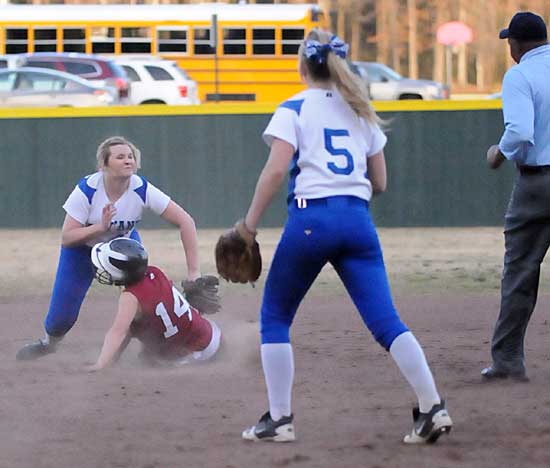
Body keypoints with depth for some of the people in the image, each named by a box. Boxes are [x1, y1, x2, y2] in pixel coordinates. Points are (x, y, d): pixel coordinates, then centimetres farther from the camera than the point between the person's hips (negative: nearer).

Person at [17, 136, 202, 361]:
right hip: (82, 247, -1)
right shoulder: (87, 190, -32)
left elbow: (185, 221, -27)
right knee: (62, 314, 1)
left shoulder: (142, 189, -29)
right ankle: (48, 342, 36)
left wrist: (193, 272, -31)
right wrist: (101, 227, -43)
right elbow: (66, 238, -28)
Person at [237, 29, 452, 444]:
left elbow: (276, 170, -11)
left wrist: (249, 225, -5)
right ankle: (432, 407, -16)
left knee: (275, 317, 12)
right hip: (358, 220, 4)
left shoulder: (294, 110, 3)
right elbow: (379, 182, 17)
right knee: (385, 320, -2)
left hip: (311, 219, -4)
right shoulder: (360, 112, 17)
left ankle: (279, 419, 7)